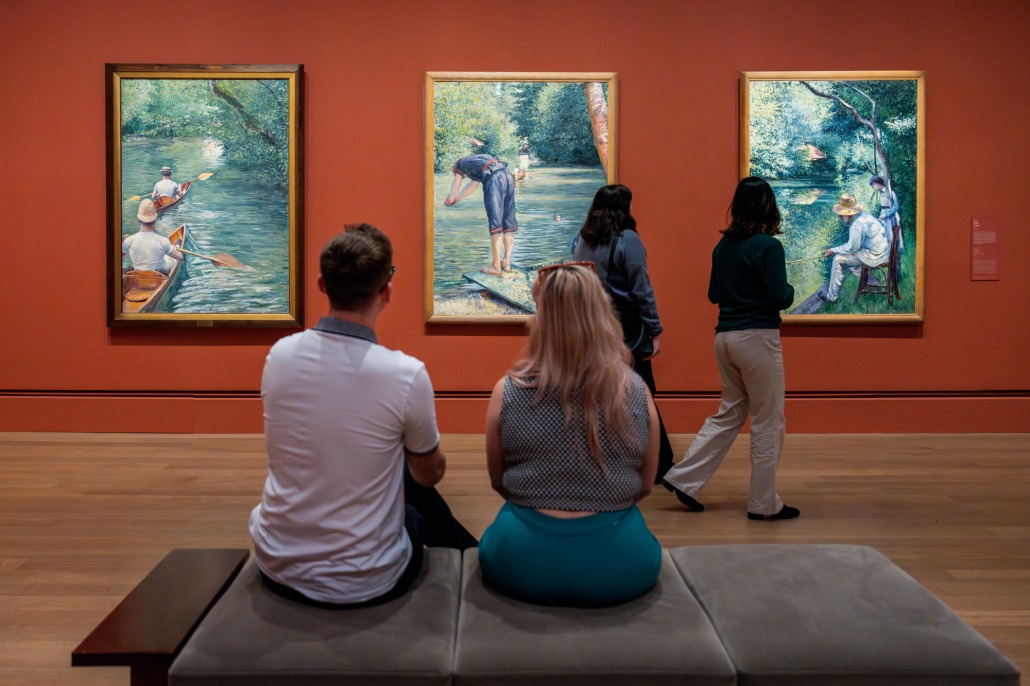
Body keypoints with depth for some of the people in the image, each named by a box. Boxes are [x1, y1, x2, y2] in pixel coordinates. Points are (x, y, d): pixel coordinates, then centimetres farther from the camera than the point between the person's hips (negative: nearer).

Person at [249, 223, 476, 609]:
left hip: (277, 567, 4)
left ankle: (466, 557, 48)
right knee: (418, 492, 26)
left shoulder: (279, 355, -9)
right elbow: (431, 475, -3)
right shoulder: (407, 375, -21)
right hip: (363, 585, -4)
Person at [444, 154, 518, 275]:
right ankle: (506, 262, 13)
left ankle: (496, 266, -5)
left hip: (494, 179, -7)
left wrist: (451, 198, 56)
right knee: (509, 222, 10)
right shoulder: (479, 160, 41)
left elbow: (456, 184, 36)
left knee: (495, 224, -6)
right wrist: (457, 198, 62)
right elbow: (473, 184, 51)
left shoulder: (461, 163, 23)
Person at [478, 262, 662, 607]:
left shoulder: (507, 391, -10)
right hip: (617, 565, 0)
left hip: (524, 563, 0)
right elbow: (645, 486, 4)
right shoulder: (636, 392, -8)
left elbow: (498, 482, 4)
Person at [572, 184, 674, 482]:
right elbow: (641, 290, -13)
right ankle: (660, 466, 16)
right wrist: (655, 330, -9)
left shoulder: (581, 241, 7)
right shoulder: (627, 239, -12)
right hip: (626, 331, -6)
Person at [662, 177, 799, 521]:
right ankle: (764, 503, 14)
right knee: (767, 422, 5)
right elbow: (780, 299, -14)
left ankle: (683, 478, 16)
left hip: (725, 336, 7)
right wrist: (790, 289, 6)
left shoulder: (723, 245, 7)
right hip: (757, 338, -7)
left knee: (729, 414, 18)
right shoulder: (768, 246, -13)